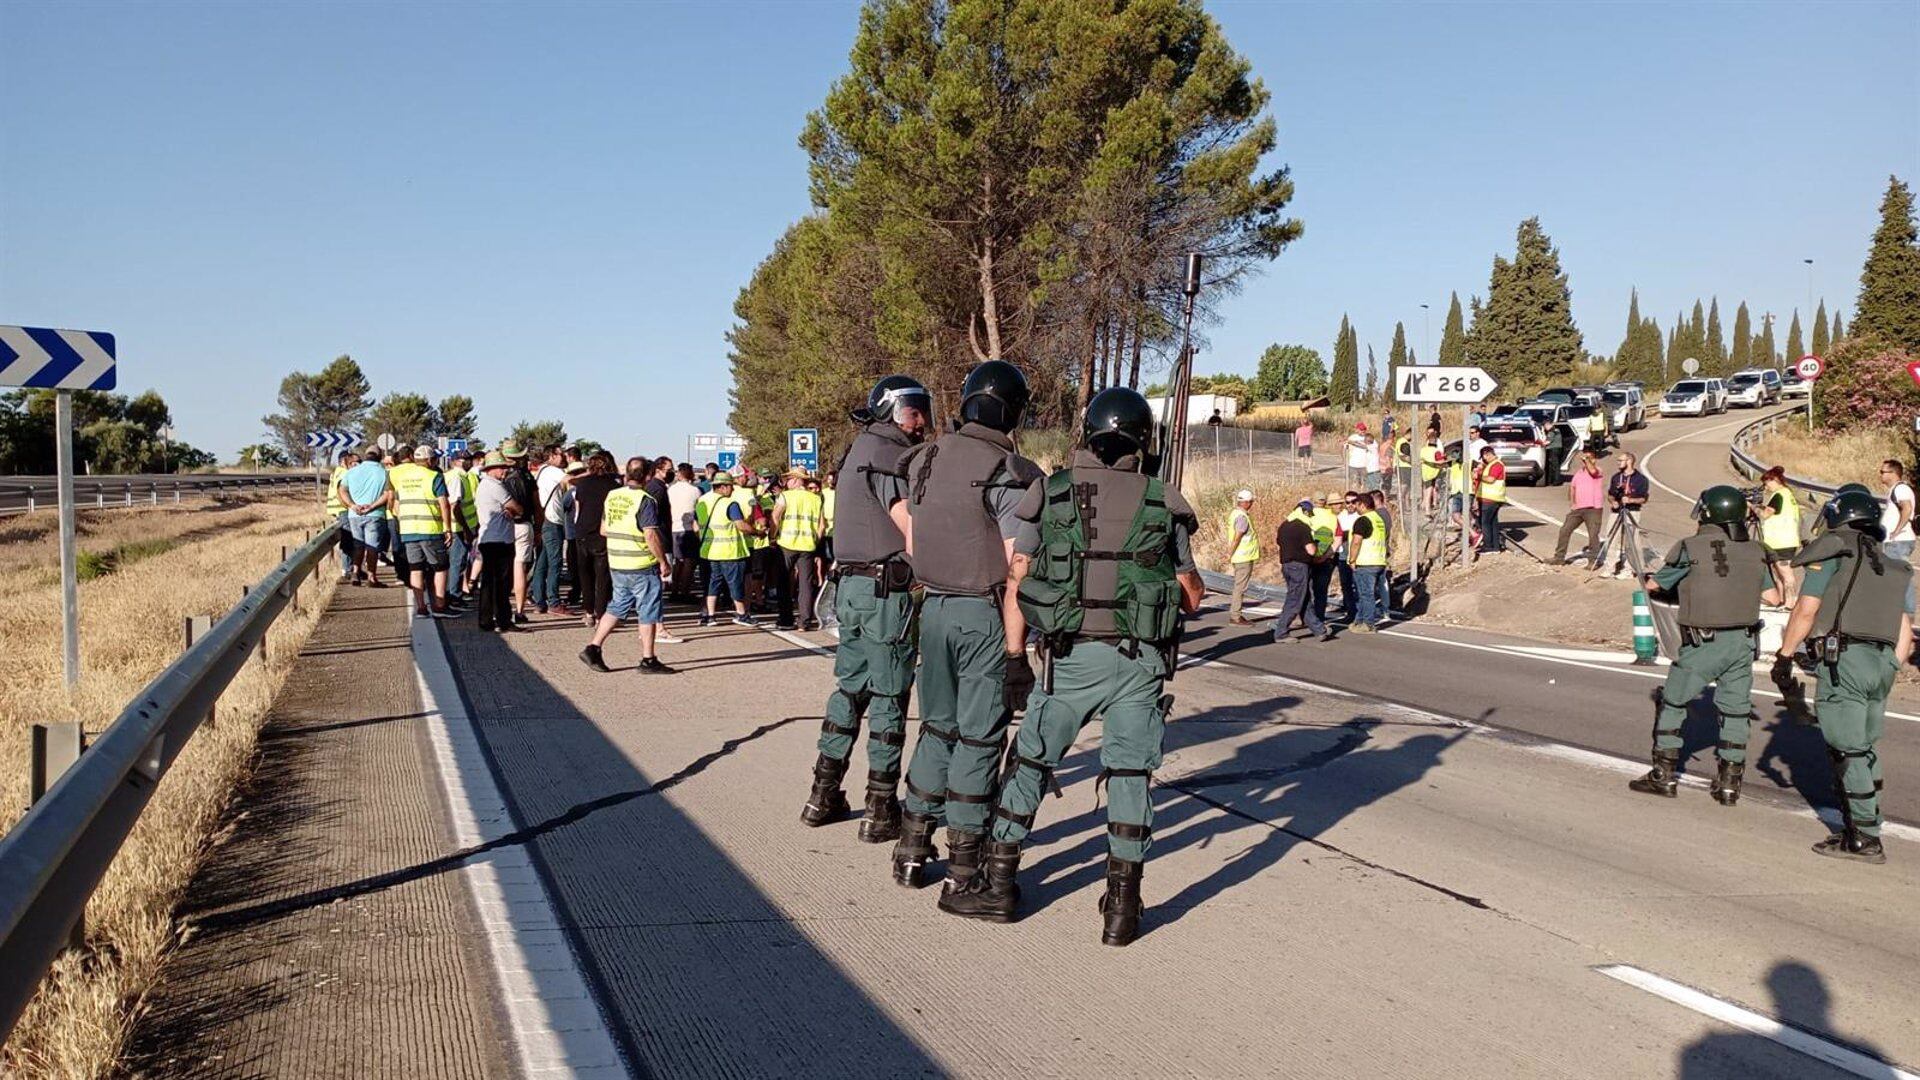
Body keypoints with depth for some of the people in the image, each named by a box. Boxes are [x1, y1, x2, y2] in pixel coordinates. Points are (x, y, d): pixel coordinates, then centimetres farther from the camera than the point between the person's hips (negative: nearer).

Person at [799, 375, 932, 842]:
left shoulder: (859, 450, 18)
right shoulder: (887, 453, -12)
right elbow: (910, 527, -17)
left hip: (850, 585, 9)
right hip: (886, 588, -9)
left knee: (849, 688, 16)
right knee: (889, 697, -1)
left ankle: (824, 795, 22)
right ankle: (881, 810, 5)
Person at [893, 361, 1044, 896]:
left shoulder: (924, 459, 5)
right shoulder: (1009, 475, -15)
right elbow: (1018, 568, -15)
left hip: (934, 608, 6)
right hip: (987, 614, -6)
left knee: (938, 727, 19)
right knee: (979, 737, 4)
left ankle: (912, 848, 23)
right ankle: (963, 863, 11)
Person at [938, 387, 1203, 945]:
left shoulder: (1050, 493, 2)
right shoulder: (1164, 503, 4)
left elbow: (1016, 582, 1)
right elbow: (1192, 598, 10)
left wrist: (1014, 657, 9)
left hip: (1072, 658, -1)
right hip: (1141, 661, 1)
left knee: (1029, 763, 13)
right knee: (1130, 774, 8)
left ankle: (998, 884, 18)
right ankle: (1122, 905, 11)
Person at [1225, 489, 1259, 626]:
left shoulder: (1234, 513, 11)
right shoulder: (1242, 517, -19)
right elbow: (1237, 538, -21)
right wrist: (1230, 555, -17)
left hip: (1239, 557, 10)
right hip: (1244, 557, -10)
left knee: (1238, 586, 16)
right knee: (1240, 587, -5)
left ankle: (1234, 614, 21)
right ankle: (1235, 616, -2)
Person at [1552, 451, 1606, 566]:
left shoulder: (1598, 471, -4)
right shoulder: (1578, 472, 16)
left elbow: (1592, 470, -28)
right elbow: (1572, 487, 23)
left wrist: (1586, 459, -16)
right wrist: (1572, 502, 12)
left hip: (1593, 509, -7)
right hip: (1578, 508, 7)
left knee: (1593, 535, -4)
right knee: (1564, 530, 4)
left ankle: (1593, 561, 7)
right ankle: (1559, 558, 11)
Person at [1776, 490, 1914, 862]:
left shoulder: (1831, 554, 1)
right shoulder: (1898, 570, 21)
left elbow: (1806, 610, -5)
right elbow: (1905, 632, 16)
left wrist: (1784, 655, 1)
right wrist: (1891, 671, 20)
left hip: (1843, 657, -7)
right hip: (1883, 662, 7)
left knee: (1847, 751, -4)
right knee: (1866, 749, 15)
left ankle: (1865, 840, -4)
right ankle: (1860, 828, 19)